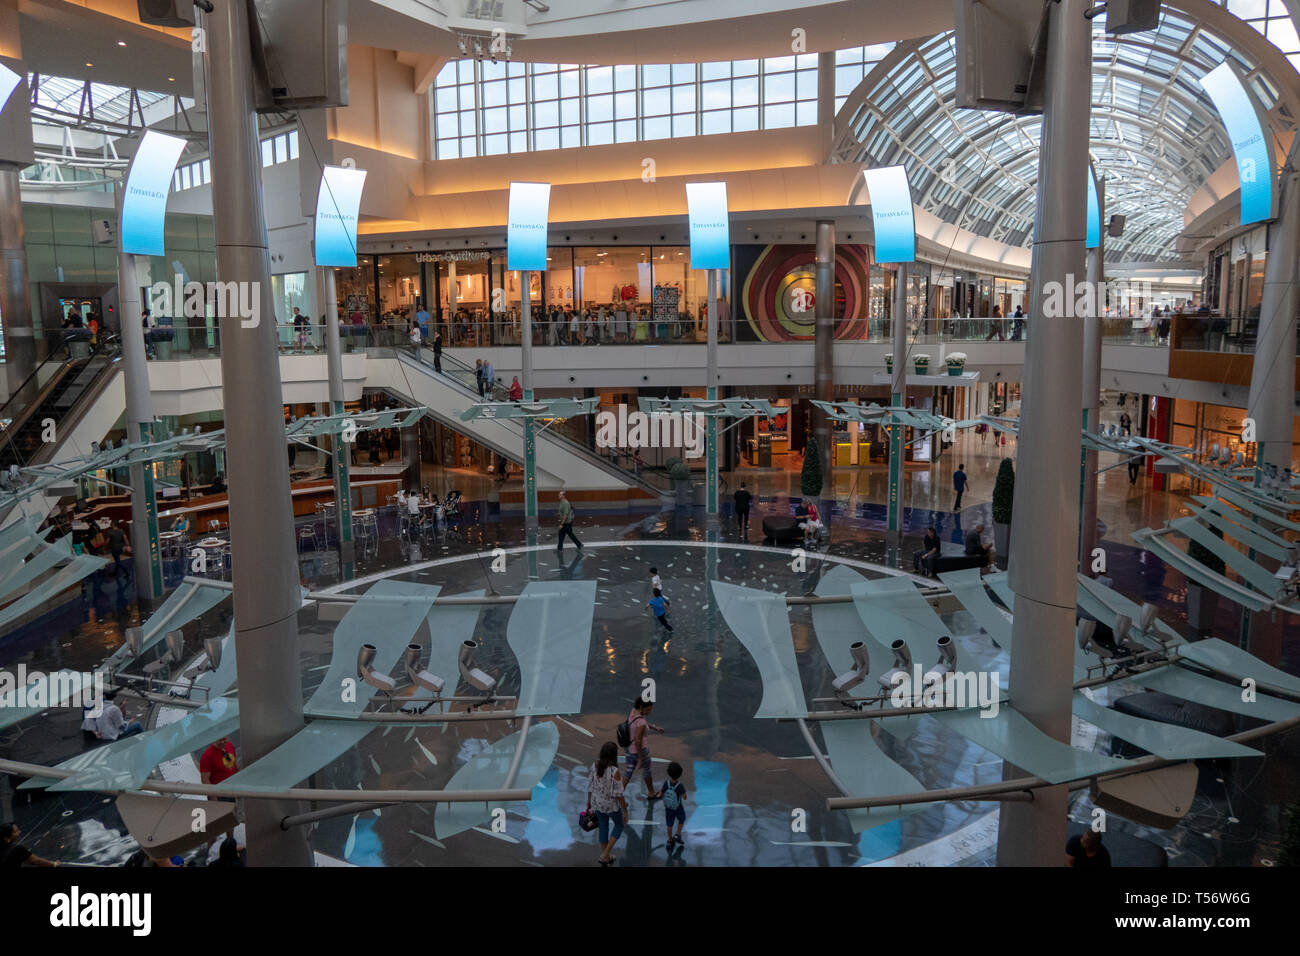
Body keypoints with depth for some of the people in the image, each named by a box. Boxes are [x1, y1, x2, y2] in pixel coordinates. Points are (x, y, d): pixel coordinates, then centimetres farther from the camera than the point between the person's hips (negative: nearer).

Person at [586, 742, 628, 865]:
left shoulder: (595, 766, -15)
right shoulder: (614, 771, -33)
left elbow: (590, 786, -2)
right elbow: (619, 794, -25)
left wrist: (589, 802, 14)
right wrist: (625, 811, -12)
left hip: (597, 802, 5)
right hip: (612, 804, -5)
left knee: (603, 827, 25)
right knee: (619, 825, 24)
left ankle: (605, 859, 39)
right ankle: (604, 855, 21)